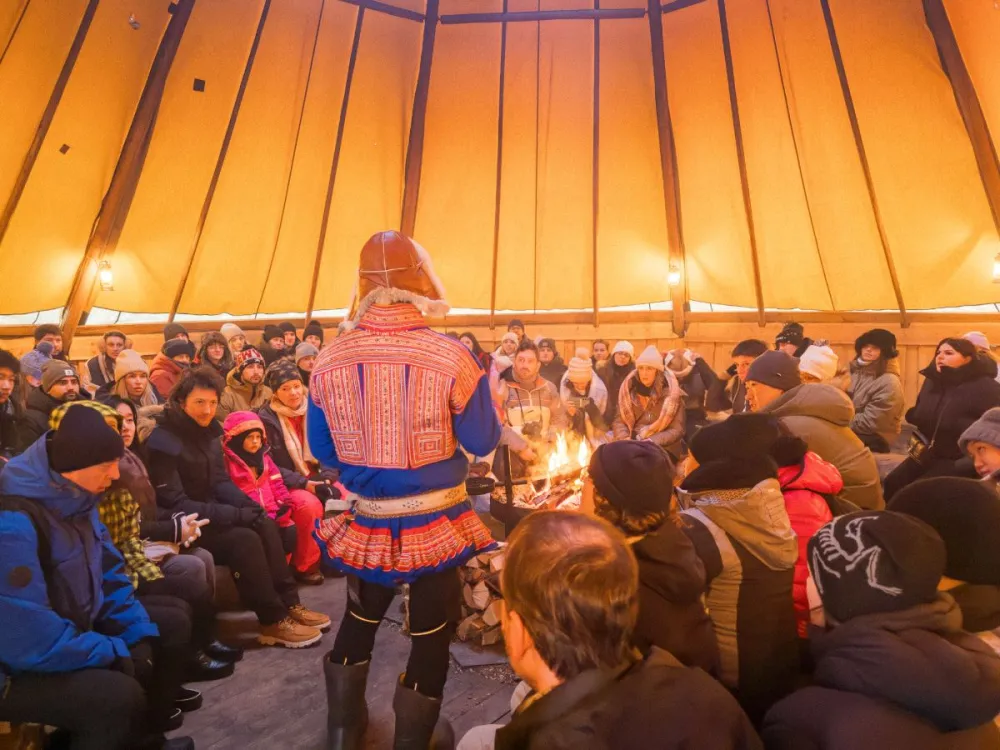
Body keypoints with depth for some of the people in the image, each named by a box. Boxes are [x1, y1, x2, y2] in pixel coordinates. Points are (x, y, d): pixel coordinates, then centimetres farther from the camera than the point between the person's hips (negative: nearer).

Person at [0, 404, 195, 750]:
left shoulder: (76, 501, -2)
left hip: (70, 636, 9)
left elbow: (108, 576, 5)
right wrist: (118, 653, -19)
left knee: (164, 643, 11)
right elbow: (34, 642, -31)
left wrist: (142, 636, -4)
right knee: (120, 696, -28)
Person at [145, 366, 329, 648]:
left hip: (209, 515, 7)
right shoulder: (163, 441, -19)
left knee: (266, 525, -12)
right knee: (245, 539, -26)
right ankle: (273, 622, -15)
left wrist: (249, 506, -12)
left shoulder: (209, 432, 5)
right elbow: (175, 505, -23)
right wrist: (237, 515, -26)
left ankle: (289, 603, -5)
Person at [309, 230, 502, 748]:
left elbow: (323, 451, 1)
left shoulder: (329, 361, -9)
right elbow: (483, 442, -10)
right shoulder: (452, 357, -19)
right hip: (436, 523, -3)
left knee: (359, 620, 27)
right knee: (431, 633, 18)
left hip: (365, 522, 4)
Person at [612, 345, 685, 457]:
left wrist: (652, 441, -19)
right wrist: (625, 438, -15)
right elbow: (619, 421, 5)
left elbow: (677, 430, -5)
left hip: (662, 447, -3)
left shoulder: (671, 393, -2)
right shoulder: (629, 389, 7)